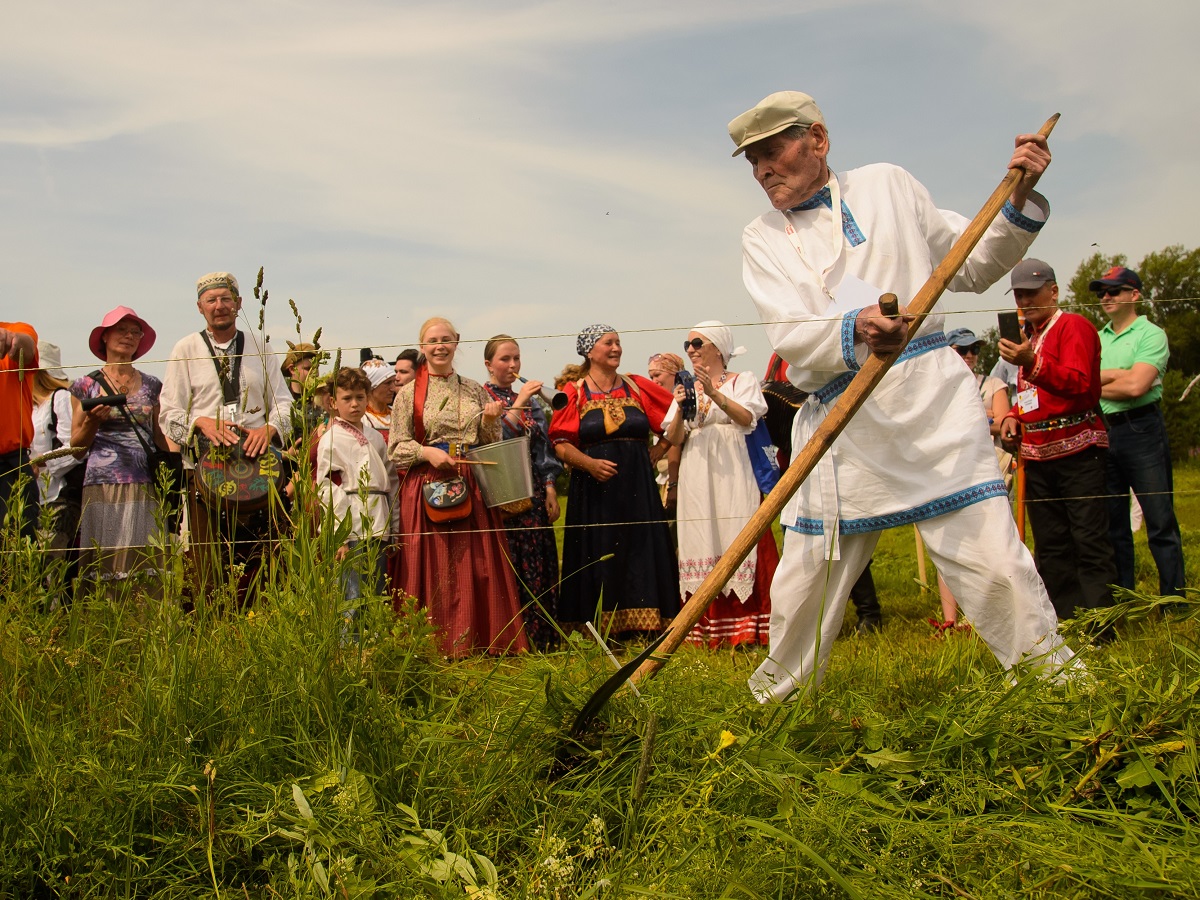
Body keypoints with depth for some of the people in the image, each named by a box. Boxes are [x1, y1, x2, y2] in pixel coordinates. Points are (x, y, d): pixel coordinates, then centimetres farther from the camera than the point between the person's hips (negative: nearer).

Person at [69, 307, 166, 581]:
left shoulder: (151, 385, 13)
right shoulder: (86, 385, 6)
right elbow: (76, 443, 9)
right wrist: (93, 420, -9)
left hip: (146, 487, 2)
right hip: (104, 485, -2)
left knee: (145, 564, -5)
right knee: (107, 567, -6)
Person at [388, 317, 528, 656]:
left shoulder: (474, 390, 12)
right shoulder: (408, 393, 3)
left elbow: (489, 445, 15)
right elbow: (396, 448, 0)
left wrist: (491, 421, -4)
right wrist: (427, 453, -16)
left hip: (472, 489, 3)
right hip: (428, 490, -3)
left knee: (479, 563, 1)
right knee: (434, 566, -3)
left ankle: (480, 640, 10)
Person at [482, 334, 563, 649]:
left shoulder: (531, 399, 16)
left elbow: (543, 447, 13)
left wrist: (550, 488, 4)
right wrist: (518, 404, -16)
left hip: (532, 493, 5)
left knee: (537, 564, 3)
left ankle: (540, 638, 9)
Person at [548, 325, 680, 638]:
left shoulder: (638, 386, 8)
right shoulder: (574, 393, 3)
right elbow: (560, 443, -4)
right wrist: (589, 463, -19)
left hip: (637, 487, 2)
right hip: (594, 489, -2)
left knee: (640, 551, 1)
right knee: (598, 557, 0)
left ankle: (642, 625, 7)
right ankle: (599, 632, 5)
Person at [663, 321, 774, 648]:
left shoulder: (742, 380, 9)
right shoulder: (687, 388, 18)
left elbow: (747, 418, -9)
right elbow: (674, 438, 9)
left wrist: (715, 394, -22)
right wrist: (681, 408, -10)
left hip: (732, 475, -3)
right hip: (696, 479, 3)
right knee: (700, 547, -1)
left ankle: (746, 627, -6)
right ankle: (706, 629, 1)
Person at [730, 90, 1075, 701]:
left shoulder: (887, 185, 13)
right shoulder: (761, 240, 9)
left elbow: (971, 267, 20)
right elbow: (790, 336, -8)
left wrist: (1018, 199, 6)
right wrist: (855, 329, -27)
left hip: (930, 397, 0)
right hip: (840, 426, 1)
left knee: (991, 557, -8)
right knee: (804, 580, 5)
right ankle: (775, 692, 28)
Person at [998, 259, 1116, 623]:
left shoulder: (1074, 326, -5)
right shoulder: (1027, 336, 21)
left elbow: (1079, 384, -21)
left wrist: (1031, 363, -35)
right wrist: (1013, 416, 9)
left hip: (1077, 451, -8)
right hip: (1037, 454, 8)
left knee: (1089, 542, -8)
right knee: (1049, 546, 8)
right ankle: (1062, 624, 14)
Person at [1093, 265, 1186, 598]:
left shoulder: (1151, 334, -2)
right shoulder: (1096, 340, 16)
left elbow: (1136, 386, -15)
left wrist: (1098, 386, -2)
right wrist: (1120, 375, -10)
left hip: (1142, 430, -6)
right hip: (1102, 433, 6)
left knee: (1160, 523, -5)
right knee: (1112, 523, 10)